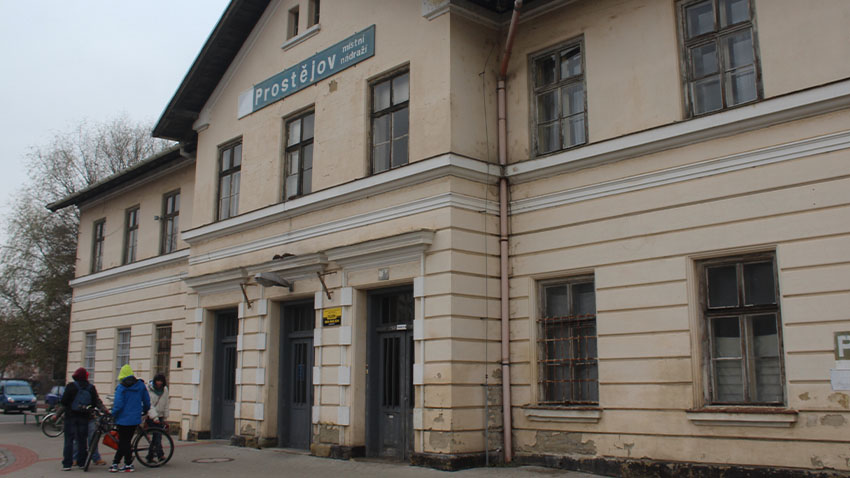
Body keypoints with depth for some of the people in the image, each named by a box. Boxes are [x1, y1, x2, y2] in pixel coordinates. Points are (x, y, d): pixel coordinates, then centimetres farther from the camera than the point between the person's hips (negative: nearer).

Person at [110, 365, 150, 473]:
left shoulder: (121, 387, -10)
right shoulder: (141, 385, 5)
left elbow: (118, 404, -16)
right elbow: (147, 401, 11)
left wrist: (113, 415, 0)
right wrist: (145, 411, 27)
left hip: (123, 419, -5)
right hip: (135, 419, 5)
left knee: (124, 443, 3)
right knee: (124, 442, 12)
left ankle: (128, 465, 5)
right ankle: (115, 463, 15)